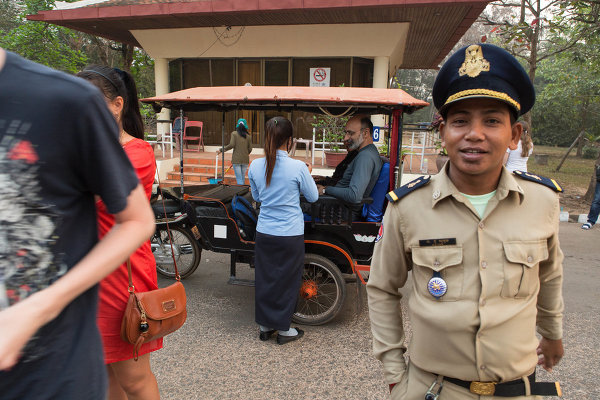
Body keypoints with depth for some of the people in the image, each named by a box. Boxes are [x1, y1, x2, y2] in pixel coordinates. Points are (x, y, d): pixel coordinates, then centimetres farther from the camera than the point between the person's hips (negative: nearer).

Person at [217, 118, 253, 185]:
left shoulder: (234, 133, -3)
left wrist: (221, 150, -2)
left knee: (239, 179, -2)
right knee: (243, 178, 14)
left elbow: (231, 145, -11)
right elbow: (250, 149, 5)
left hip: (236, 159, -3)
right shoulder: (248, 136, 5)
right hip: (245, 160, 3)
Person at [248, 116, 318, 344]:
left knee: (265, 278, 16)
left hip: (264, 233, 4)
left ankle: (265, 326, 31)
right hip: (290, 234, -3)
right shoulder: (298, 167, -17)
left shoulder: (255, 166, -5)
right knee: (286, 280, 11)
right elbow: (313, 197, -3)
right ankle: (284, 329, 25)